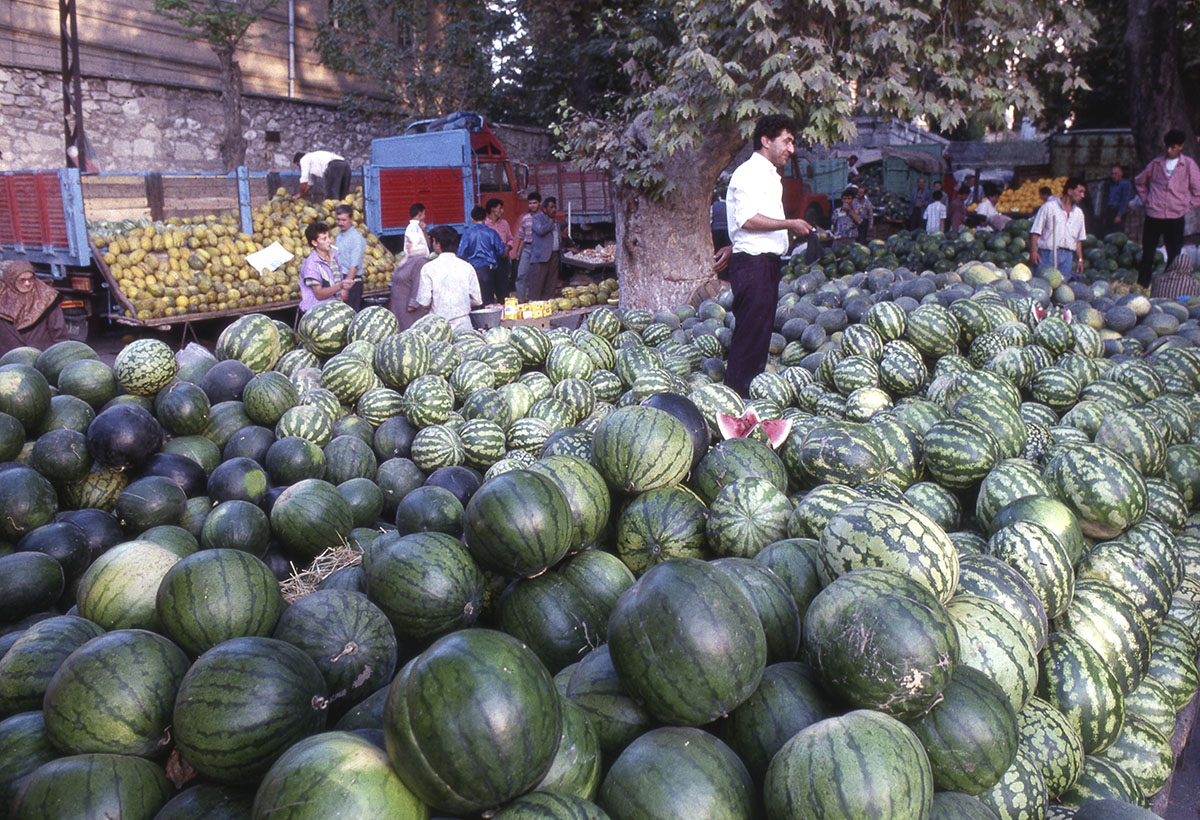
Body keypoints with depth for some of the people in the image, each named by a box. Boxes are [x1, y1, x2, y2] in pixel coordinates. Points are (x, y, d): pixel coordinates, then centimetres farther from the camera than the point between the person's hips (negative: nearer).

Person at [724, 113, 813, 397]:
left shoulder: (770, 176, 23)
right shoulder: (749, 172, -10)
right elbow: (747, 219, -21)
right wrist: (789, 224, -21)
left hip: (767, 264, 10)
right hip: (752, 263, -10)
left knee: (761, 331, 12)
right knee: (751, 331, -10)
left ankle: (752, 391, 18)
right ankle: (738, 392, -6)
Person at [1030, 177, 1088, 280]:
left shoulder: (1078, 212, 17)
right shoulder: (1049, 206, 1)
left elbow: (1078, 239, 21)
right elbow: (1035, 231, -3)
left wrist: (1080, 259, 15)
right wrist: (1033, 251, -14)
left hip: (1067, 256, 5)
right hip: (1048, 253, -5)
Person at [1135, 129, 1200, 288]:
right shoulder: (1156, 163, 6)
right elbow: (1139, 182, 20)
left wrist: (1186, 206, -2)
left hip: (1175, 218, -1)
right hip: (1153, 216, 1)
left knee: (1174, 257, 3)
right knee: (1147, 255, 2)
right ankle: (1142, 286, 8)